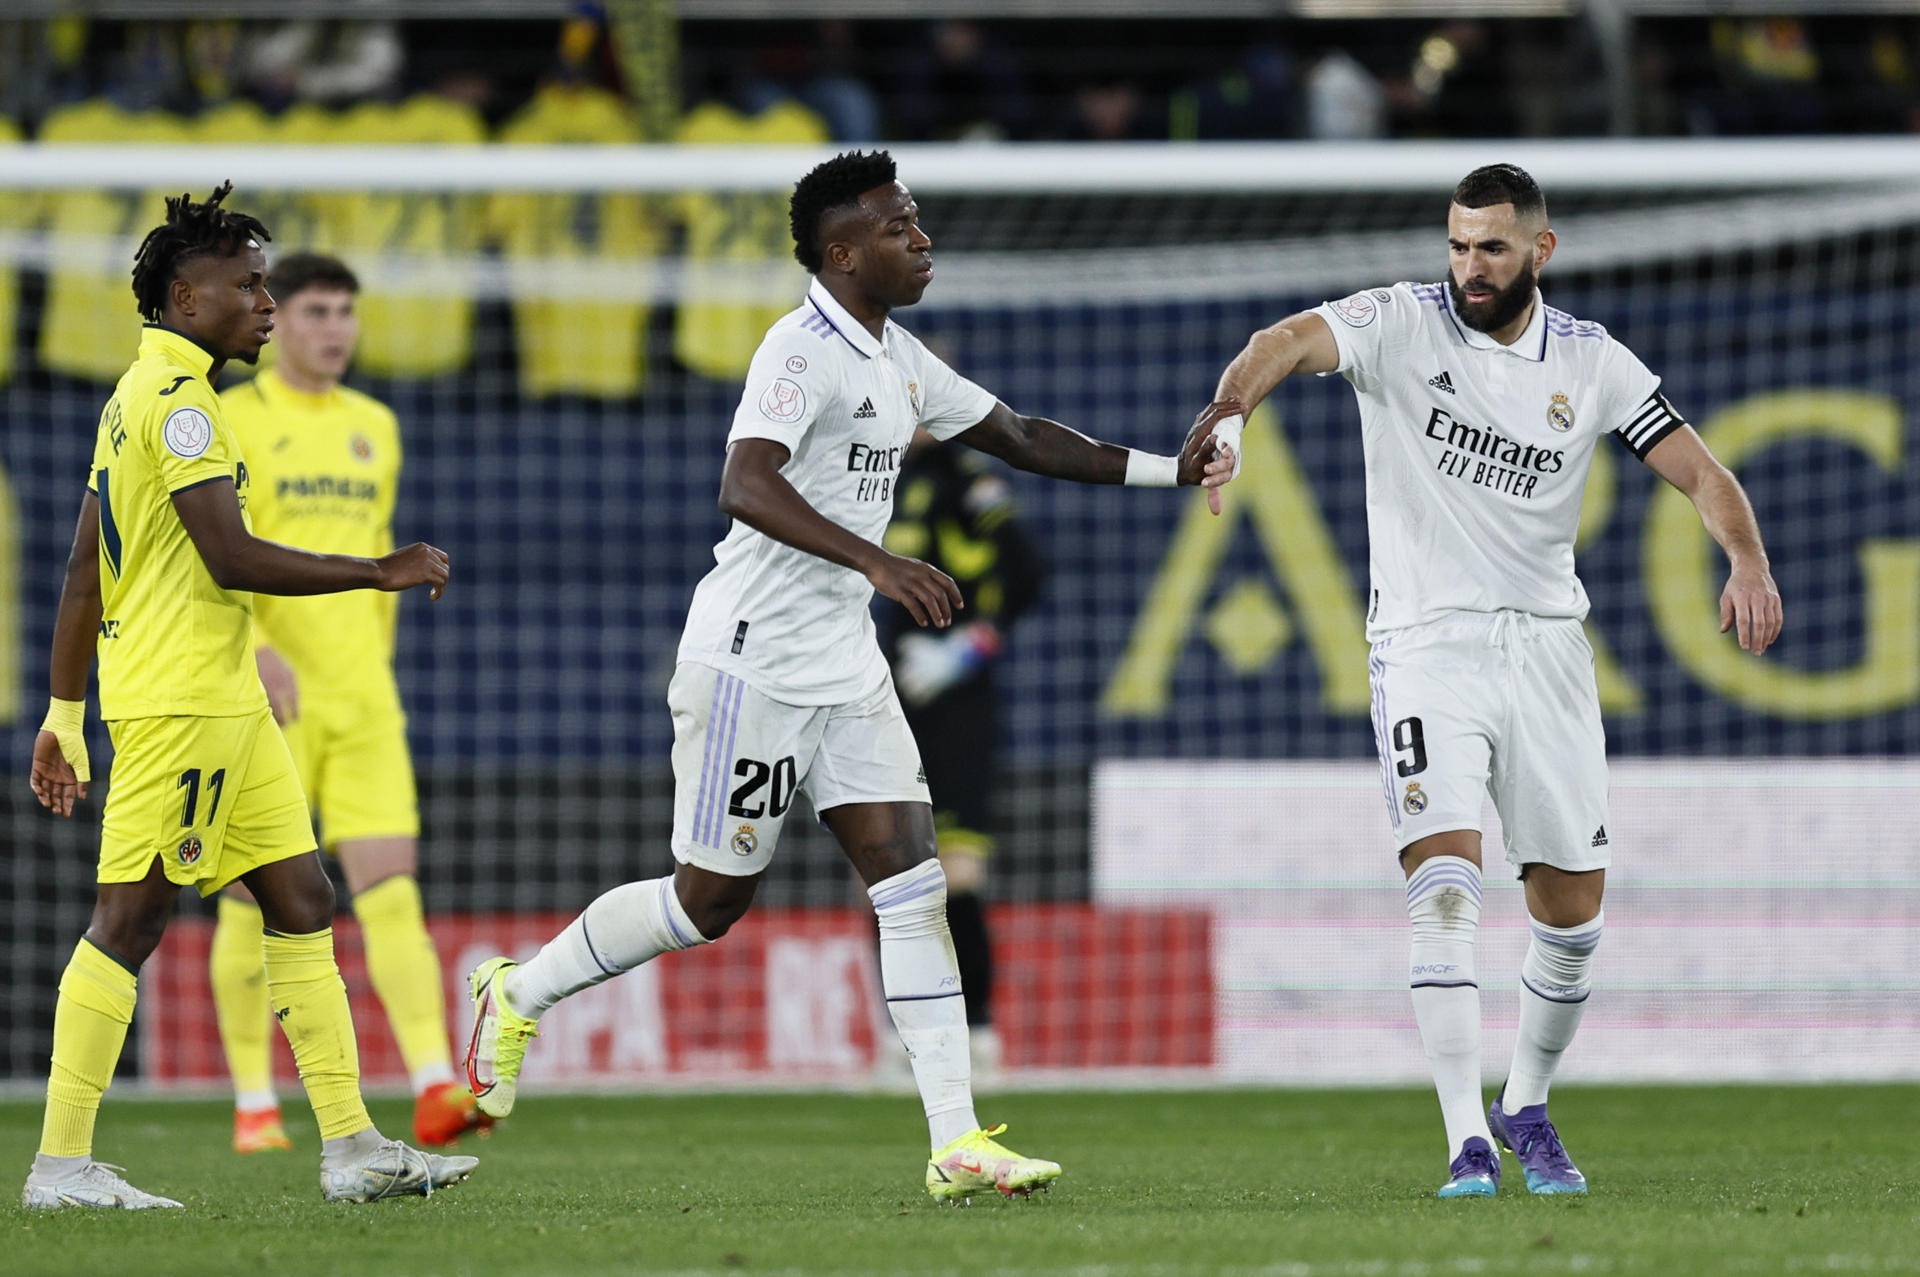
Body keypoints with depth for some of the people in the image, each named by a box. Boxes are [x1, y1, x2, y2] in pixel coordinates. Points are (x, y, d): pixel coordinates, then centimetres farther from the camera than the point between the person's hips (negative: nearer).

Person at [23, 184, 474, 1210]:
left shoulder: (142, 394, 18)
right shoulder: (176, 397, -13)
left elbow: (84, 572, 19)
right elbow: (232, 558, -20)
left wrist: (65, 716, 19)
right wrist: (382, 574, -12)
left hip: (224, 702, 10)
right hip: (178, 698, -10)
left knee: (301, 898, 8)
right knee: (130, 916, -8)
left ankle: (350, 1146, 7)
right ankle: (61, 1164, -6)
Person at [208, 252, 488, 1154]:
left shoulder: (374, 428, 15)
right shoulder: (232, 423, -3)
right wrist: (257, 650, -29)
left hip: (361, 705, 4)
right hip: (265, 701, -4)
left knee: (393, 890, -9)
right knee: (256, 903, 2)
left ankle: (435, 1094, -20)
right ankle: (254, 1107, 13)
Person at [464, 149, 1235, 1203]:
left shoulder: (895, 358, 13)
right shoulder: (803, 351, -16)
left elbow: (1020, 439, 23)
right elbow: (745, 486, -31)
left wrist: (1164, 467, 13)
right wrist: (875, 562, -41)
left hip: (843, 661, 8)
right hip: (753, 659, -8)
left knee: (910, 878, -3)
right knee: (712, 899, 0)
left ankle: (957, 1141, -7)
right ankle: (519, 992, 22)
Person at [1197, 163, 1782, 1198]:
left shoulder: (1591, 363, 4)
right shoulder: (1401, 326, -4)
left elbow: (1698, 469, 1)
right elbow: (1292, 341, -22)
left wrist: (1748, 562, -19)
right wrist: (1225, 417, -43)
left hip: (1545, 644, 3)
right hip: (1425, 642, -3)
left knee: (1572, 909, 6)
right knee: (1444, 885, -18)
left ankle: (1526, 1105, 30)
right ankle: (1467, 1142, -18)